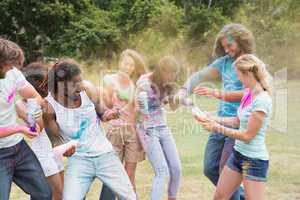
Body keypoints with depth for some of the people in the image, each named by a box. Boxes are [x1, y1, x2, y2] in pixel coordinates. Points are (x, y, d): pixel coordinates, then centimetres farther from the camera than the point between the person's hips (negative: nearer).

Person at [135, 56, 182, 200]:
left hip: (163, 127, 6)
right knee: (162, 171, -13)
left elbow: (173, 107, 8)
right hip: (148, 130, -6)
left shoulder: (167, 83, 0)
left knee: (176, 168, 4)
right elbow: (136, 108, -12)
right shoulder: (144, 83, -16)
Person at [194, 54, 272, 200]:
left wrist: (218, 128, -14)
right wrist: (213, 119, 8)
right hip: (237, 154, 9)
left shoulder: (262, 101, -23)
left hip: (255, 160, -9)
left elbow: (248, 136, -19)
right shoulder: (248, 93, 2)